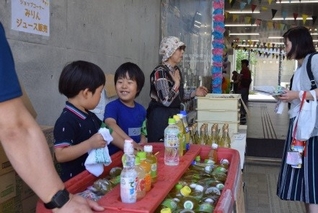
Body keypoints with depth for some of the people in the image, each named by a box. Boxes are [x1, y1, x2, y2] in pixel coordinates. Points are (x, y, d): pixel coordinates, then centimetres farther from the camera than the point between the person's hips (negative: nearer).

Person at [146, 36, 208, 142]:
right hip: (161, 118, -8)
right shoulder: (160, 72, -18)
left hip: (175, 114, 9)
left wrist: (194, 93, 8)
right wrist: (177, 83, -18)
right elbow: (166, 101, -26)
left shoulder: (177, 70, 9)